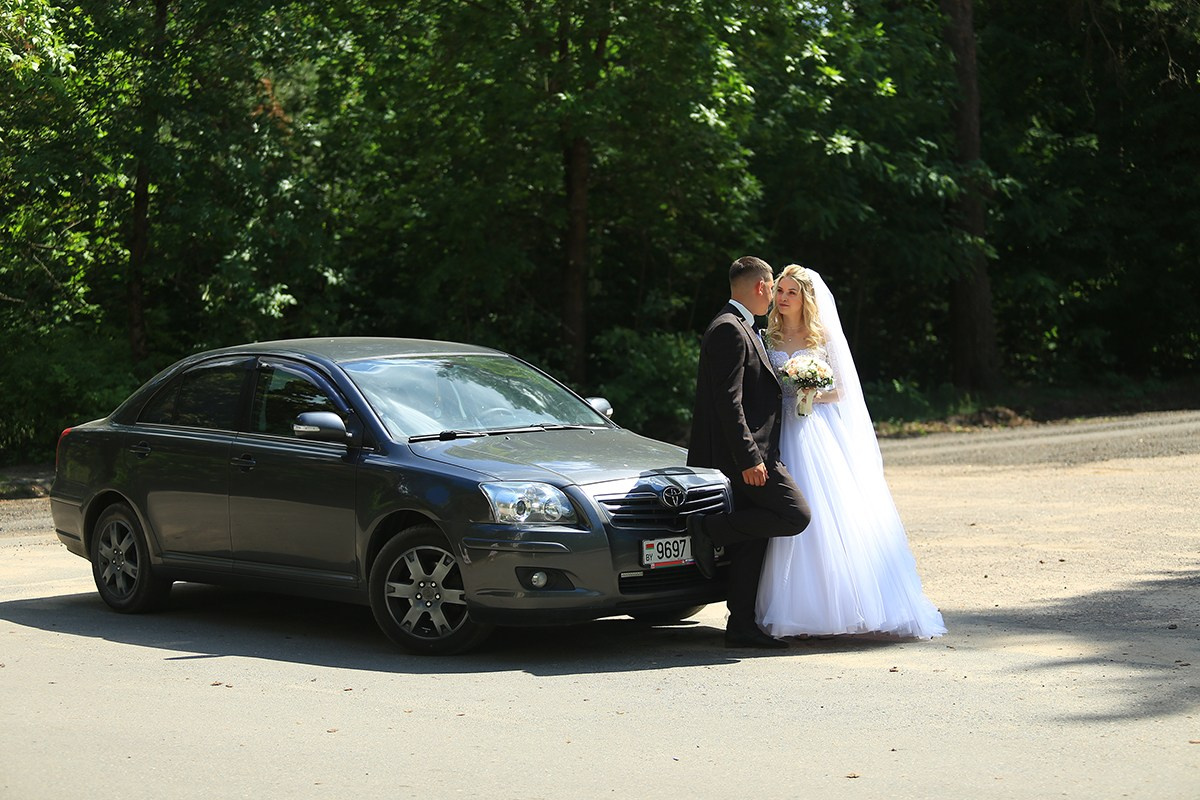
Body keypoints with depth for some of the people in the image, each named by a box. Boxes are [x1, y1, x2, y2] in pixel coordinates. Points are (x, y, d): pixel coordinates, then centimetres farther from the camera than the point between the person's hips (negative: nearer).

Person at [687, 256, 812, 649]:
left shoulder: (740, 329, 19)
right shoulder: (729, 330, -14)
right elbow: (728, 401, -21)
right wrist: (748, 458, -24)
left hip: (751, 452, 11)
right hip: (747, 452, -11)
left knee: (751, 539, 8)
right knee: (795, 515, -13)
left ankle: (741, 626, 9)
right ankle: (710, 529, -7)